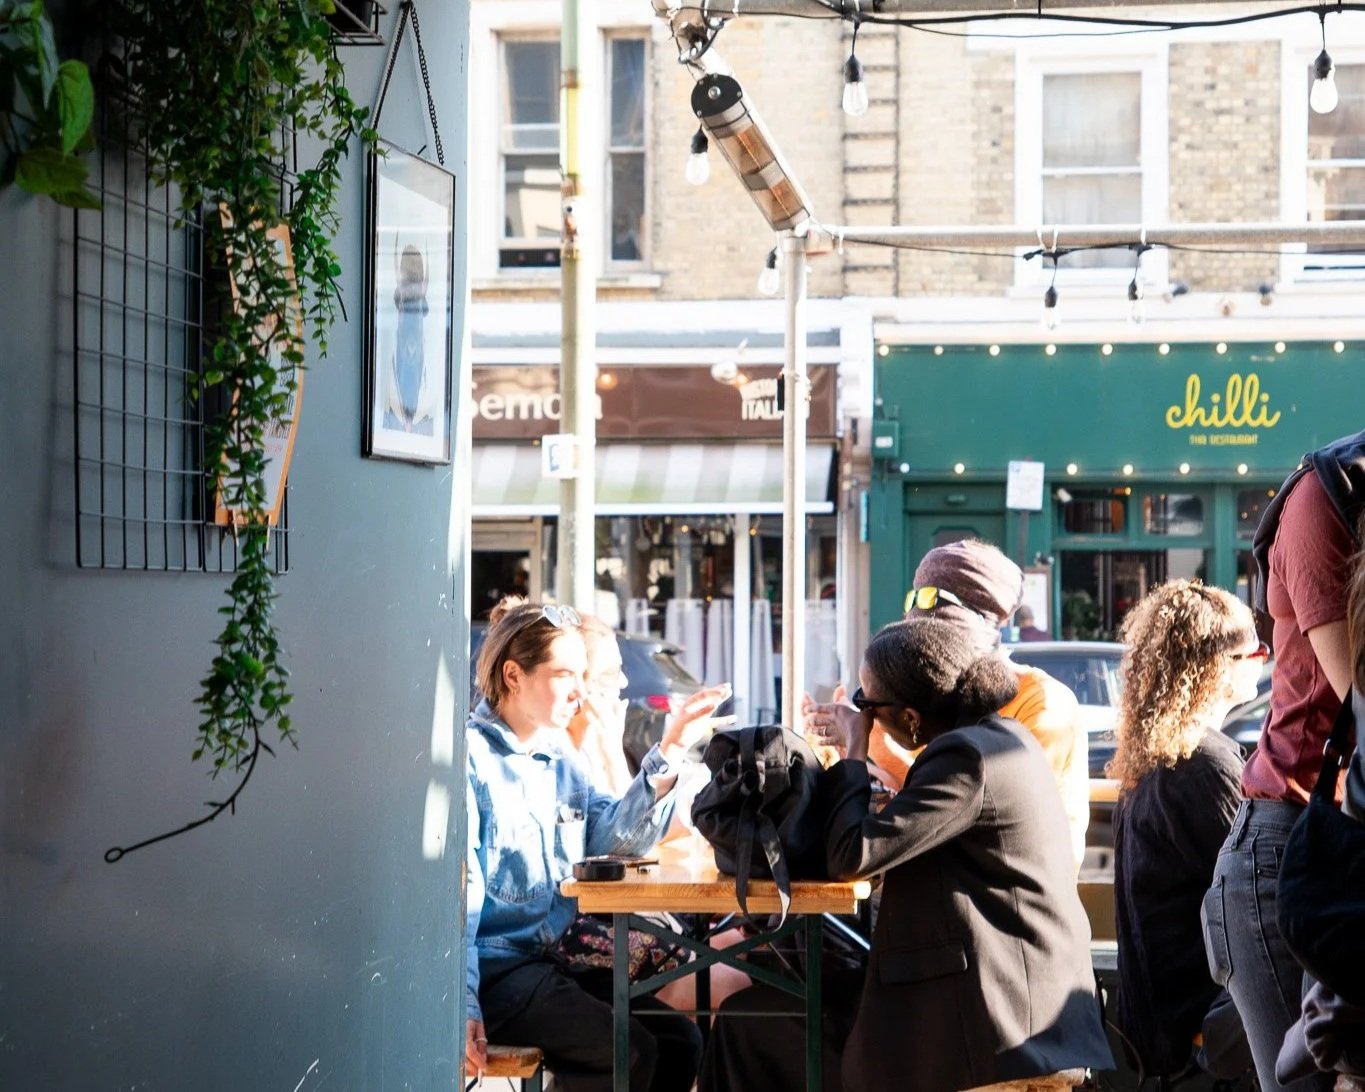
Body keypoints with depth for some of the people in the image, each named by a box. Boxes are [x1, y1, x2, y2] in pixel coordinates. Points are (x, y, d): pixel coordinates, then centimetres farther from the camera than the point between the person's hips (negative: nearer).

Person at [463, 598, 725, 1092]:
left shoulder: (559, 759, 15)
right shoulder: (470, 757, -11)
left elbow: (613, 837, 1)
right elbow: (456, 889, -17)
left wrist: (668, 753, -7)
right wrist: (462, 1005, -24)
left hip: (552, 960, 9)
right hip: (493, 970, -9)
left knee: (679, 1039, 1)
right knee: (630, 1052, -20)